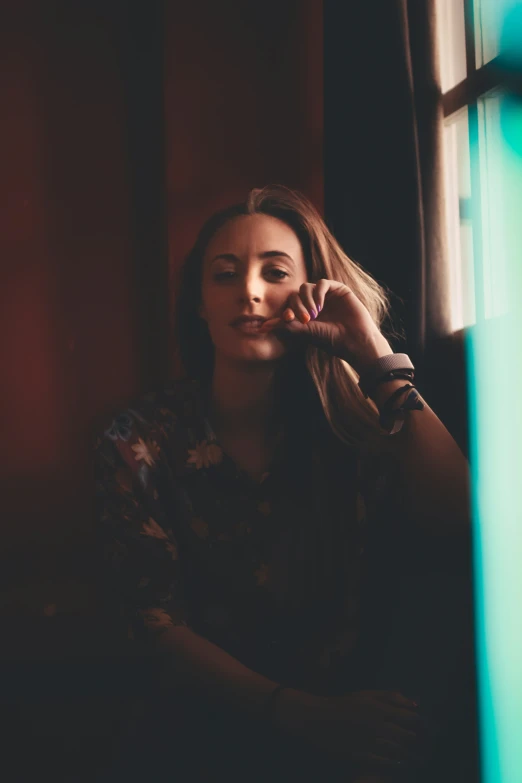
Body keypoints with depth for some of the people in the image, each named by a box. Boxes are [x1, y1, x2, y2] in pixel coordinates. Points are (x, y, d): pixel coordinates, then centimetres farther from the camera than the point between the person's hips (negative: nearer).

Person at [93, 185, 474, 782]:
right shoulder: (138, 442, -2)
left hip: (355, 710, 1)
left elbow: (456, 519, -14)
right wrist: (303, 713, -19)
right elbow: (157, 627, -6)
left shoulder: (354, 424, 2)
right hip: (202, 730, 0)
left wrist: (378, 359, -14)